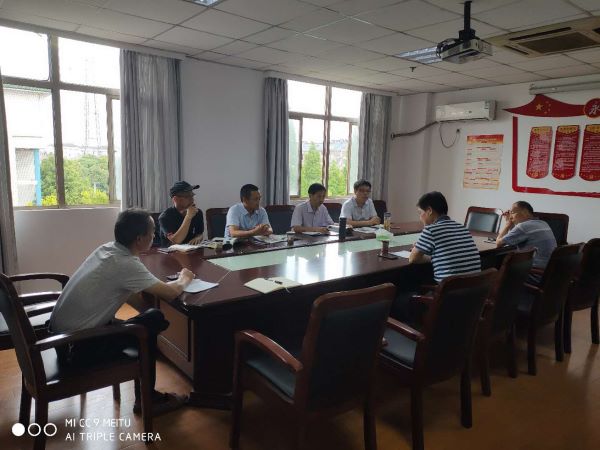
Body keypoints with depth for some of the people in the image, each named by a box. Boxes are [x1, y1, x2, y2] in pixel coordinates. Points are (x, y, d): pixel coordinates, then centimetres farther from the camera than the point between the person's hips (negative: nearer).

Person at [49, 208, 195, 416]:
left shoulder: (106, 249, 2)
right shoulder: (125, 264, -23)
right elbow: (170, 293, -19)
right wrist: (184, 279, 3)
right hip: (76, 349, -9)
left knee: (148, 321, 12)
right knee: (153, 319, -6)